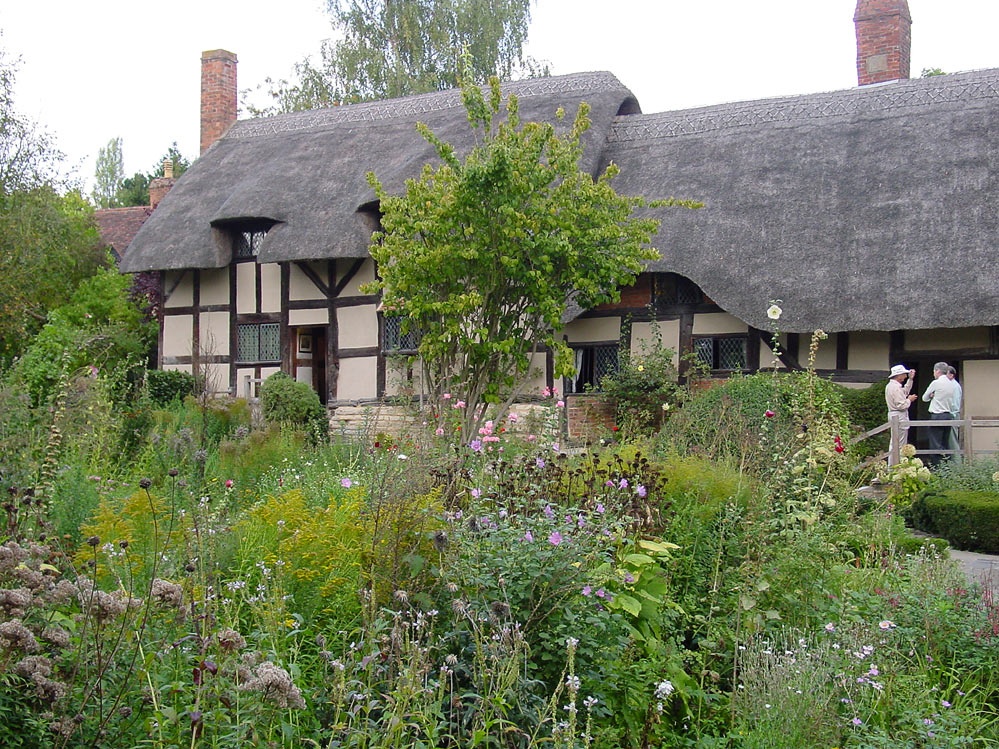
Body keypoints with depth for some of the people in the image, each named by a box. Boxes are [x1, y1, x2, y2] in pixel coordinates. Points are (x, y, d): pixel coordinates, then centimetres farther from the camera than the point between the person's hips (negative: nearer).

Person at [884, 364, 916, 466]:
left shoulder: (890, 385, 13)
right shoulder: (896, 387, -19)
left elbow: (905, 391, 27)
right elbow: (901, 405, -23)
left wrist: (910, 379, 22)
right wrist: (909, 400, -5)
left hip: (893, 415, 11)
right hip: (899, 417, -11)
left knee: (894, 443, 16)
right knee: (900, 444, -6)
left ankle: (891, 465, 21)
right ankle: (898, 466, -5)